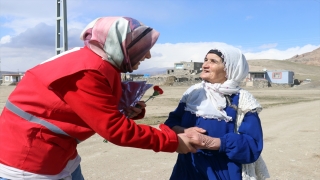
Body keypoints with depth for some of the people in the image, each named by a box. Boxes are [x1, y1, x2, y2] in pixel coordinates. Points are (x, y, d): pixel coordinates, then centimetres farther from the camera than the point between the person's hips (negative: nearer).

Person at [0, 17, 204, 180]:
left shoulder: (102, 65, 2)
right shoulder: (88, 72, -27)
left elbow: (106, 112, 8)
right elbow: (115, 129, -25)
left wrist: (131, 110, -12)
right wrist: (173, 141, -19)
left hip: (59, 152, 9)